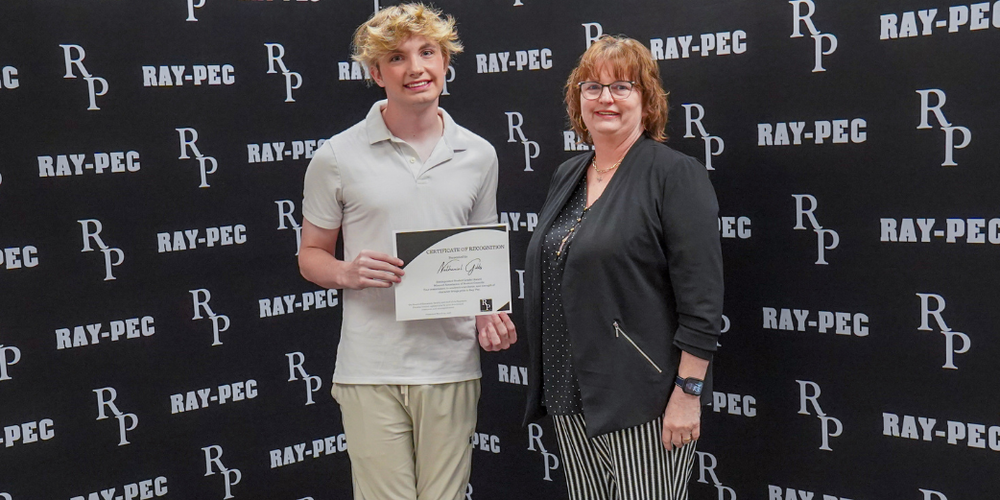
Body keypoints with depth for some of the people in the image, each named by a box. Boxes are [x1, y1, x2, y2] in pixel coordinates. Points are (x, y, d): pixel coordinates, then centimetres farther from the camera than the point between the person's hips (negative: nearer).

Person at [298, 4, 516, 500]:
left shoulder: (478, 155, 8)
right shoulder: (338, 157, 0)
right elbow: (311, 255, 8)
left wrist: (489, 313, -1)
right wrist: (347, 272, -14)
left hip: (452, 365, 3)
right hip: (370, 370, -2)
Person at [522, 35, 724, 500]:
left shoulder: (676, 174, -9)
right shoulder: (566, 176, 13)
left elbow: (701, 297, -14)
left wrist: (688, 392, -18)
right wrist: (550, 387, 17)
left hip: (643, 400, -6)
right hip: (572, 397, 7)